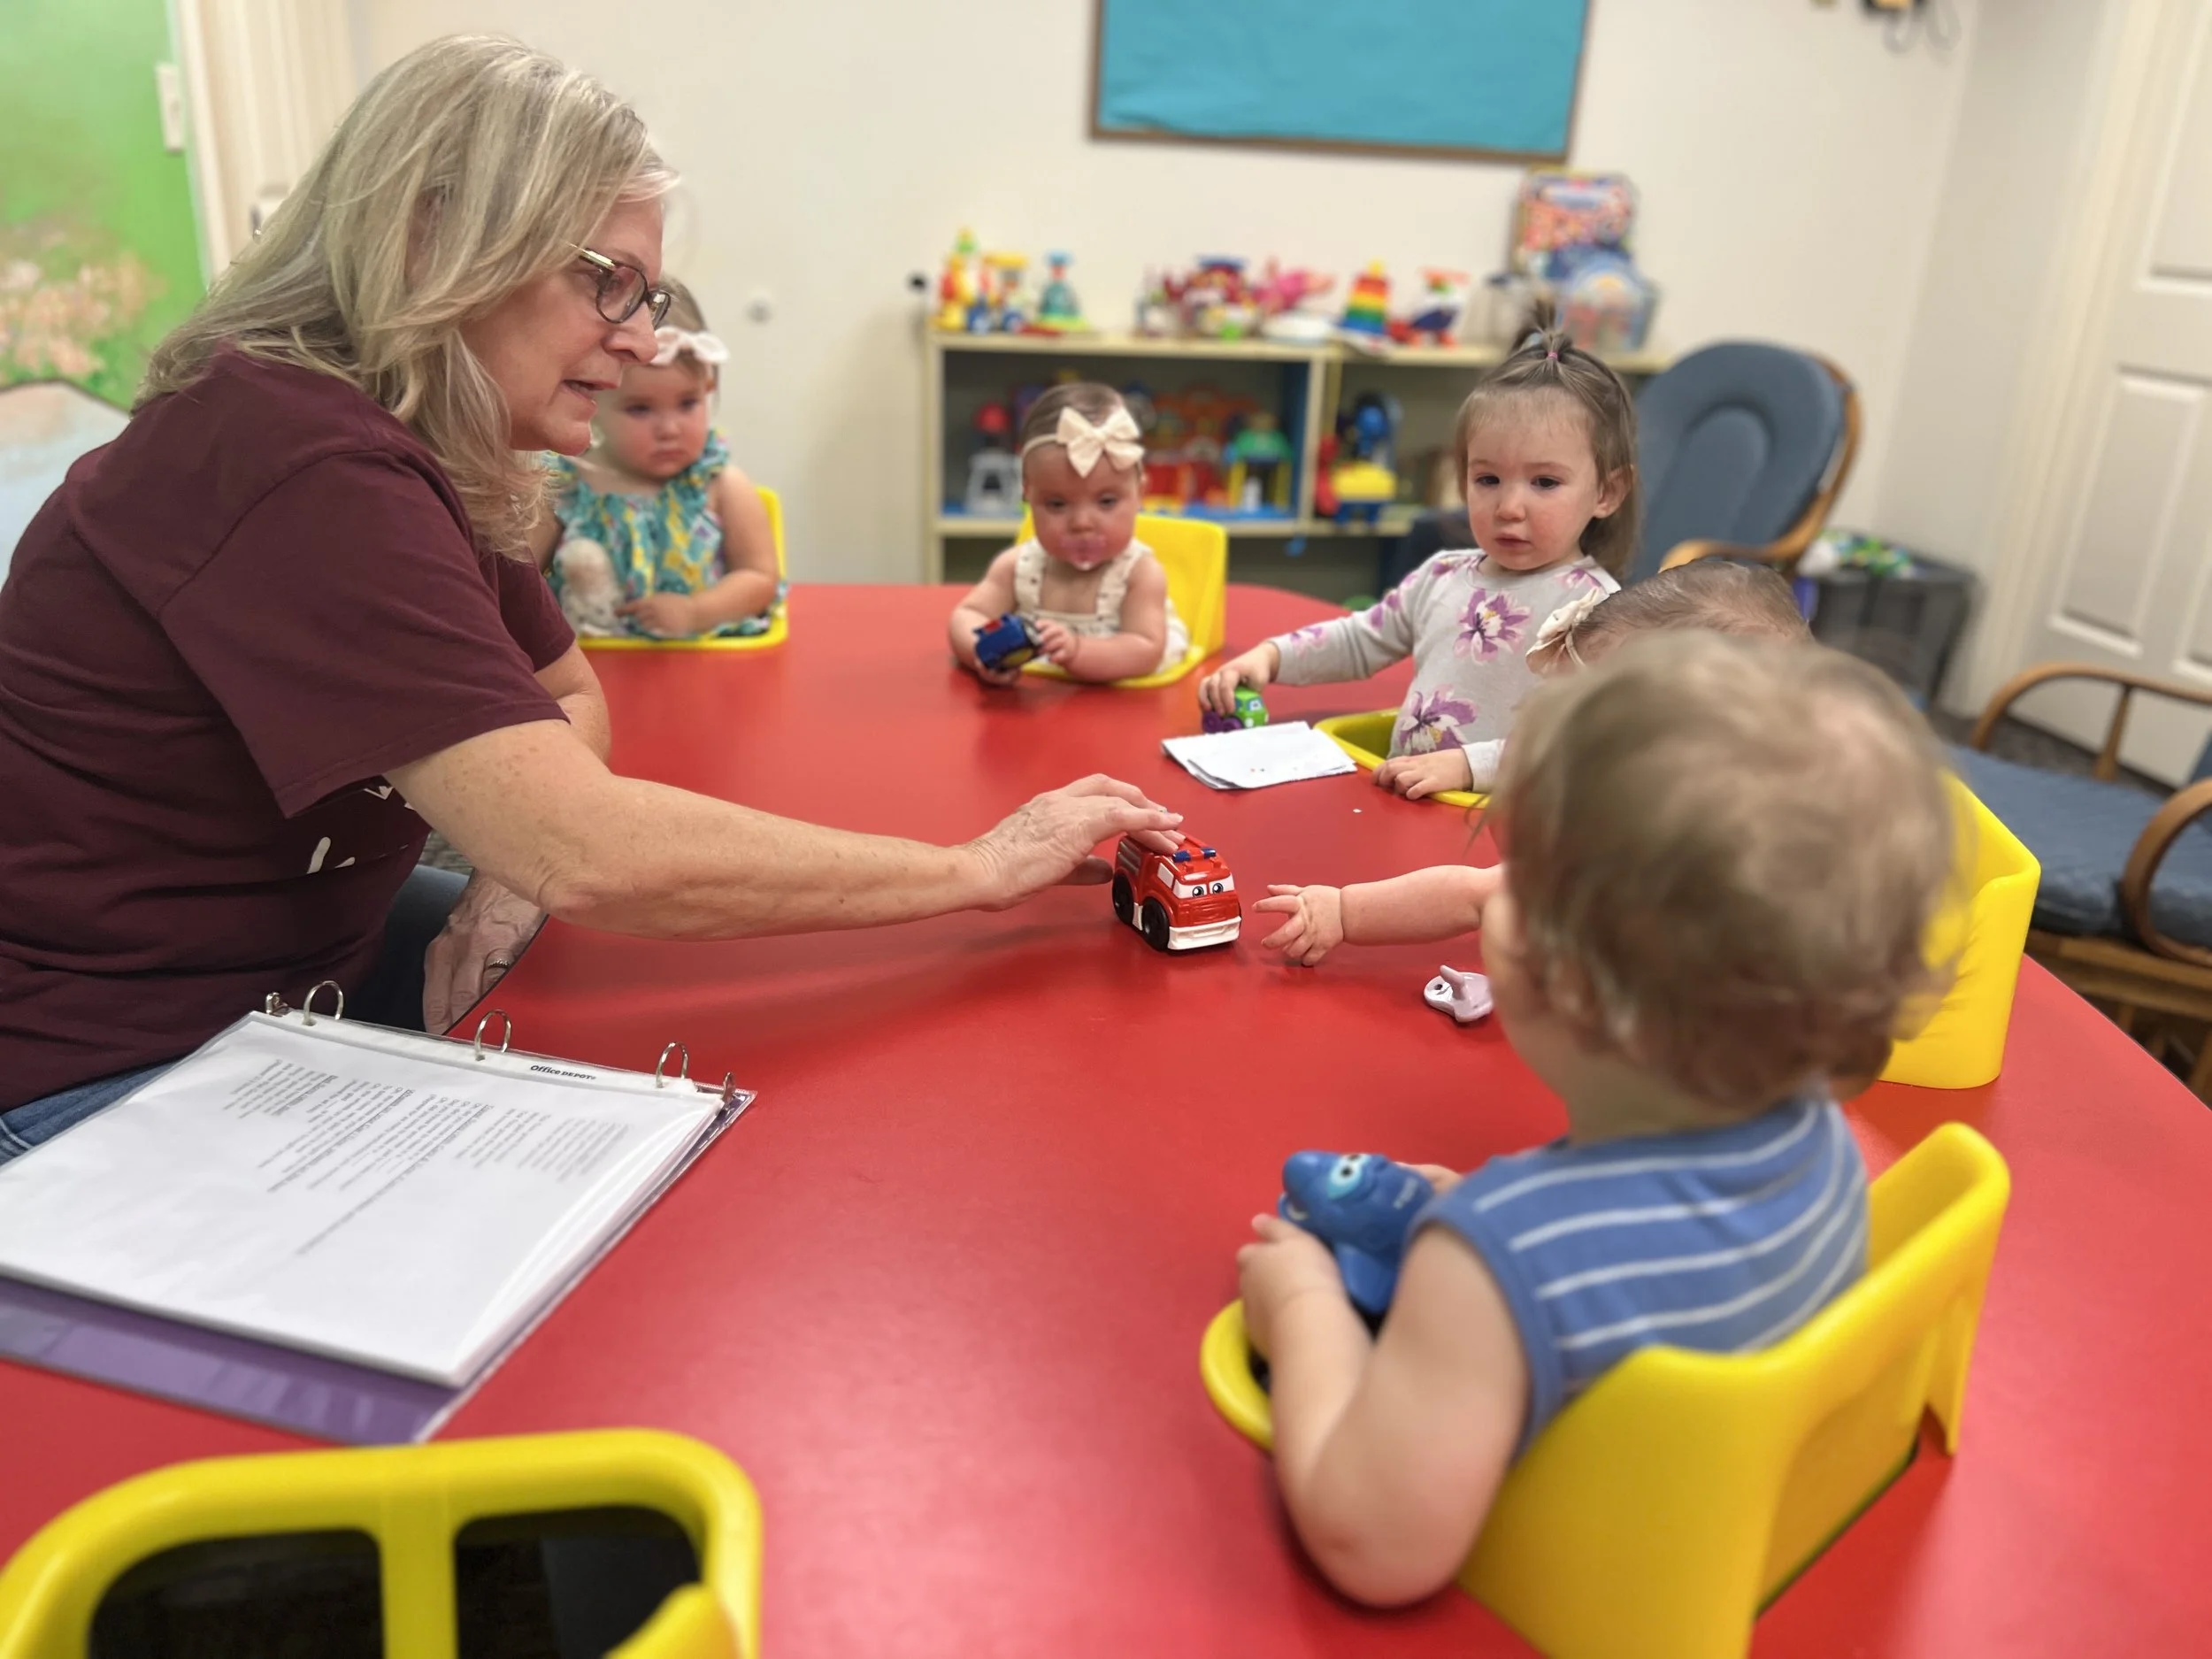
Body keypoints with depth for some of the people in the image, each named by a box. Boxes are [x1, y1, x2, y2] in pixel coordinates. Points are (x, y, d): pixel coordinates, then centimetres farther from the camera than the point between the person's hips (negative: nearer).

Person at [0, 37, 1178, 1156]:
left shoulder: (437, 458, 0)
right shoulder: (299, 469, -30)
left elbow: (570, 699, 12)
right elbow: (590, 856, -37)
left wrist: (516, 876, -10)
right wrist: (983, 868, -28)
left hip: (298, 949, 9)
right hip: (97, 1070, -8)